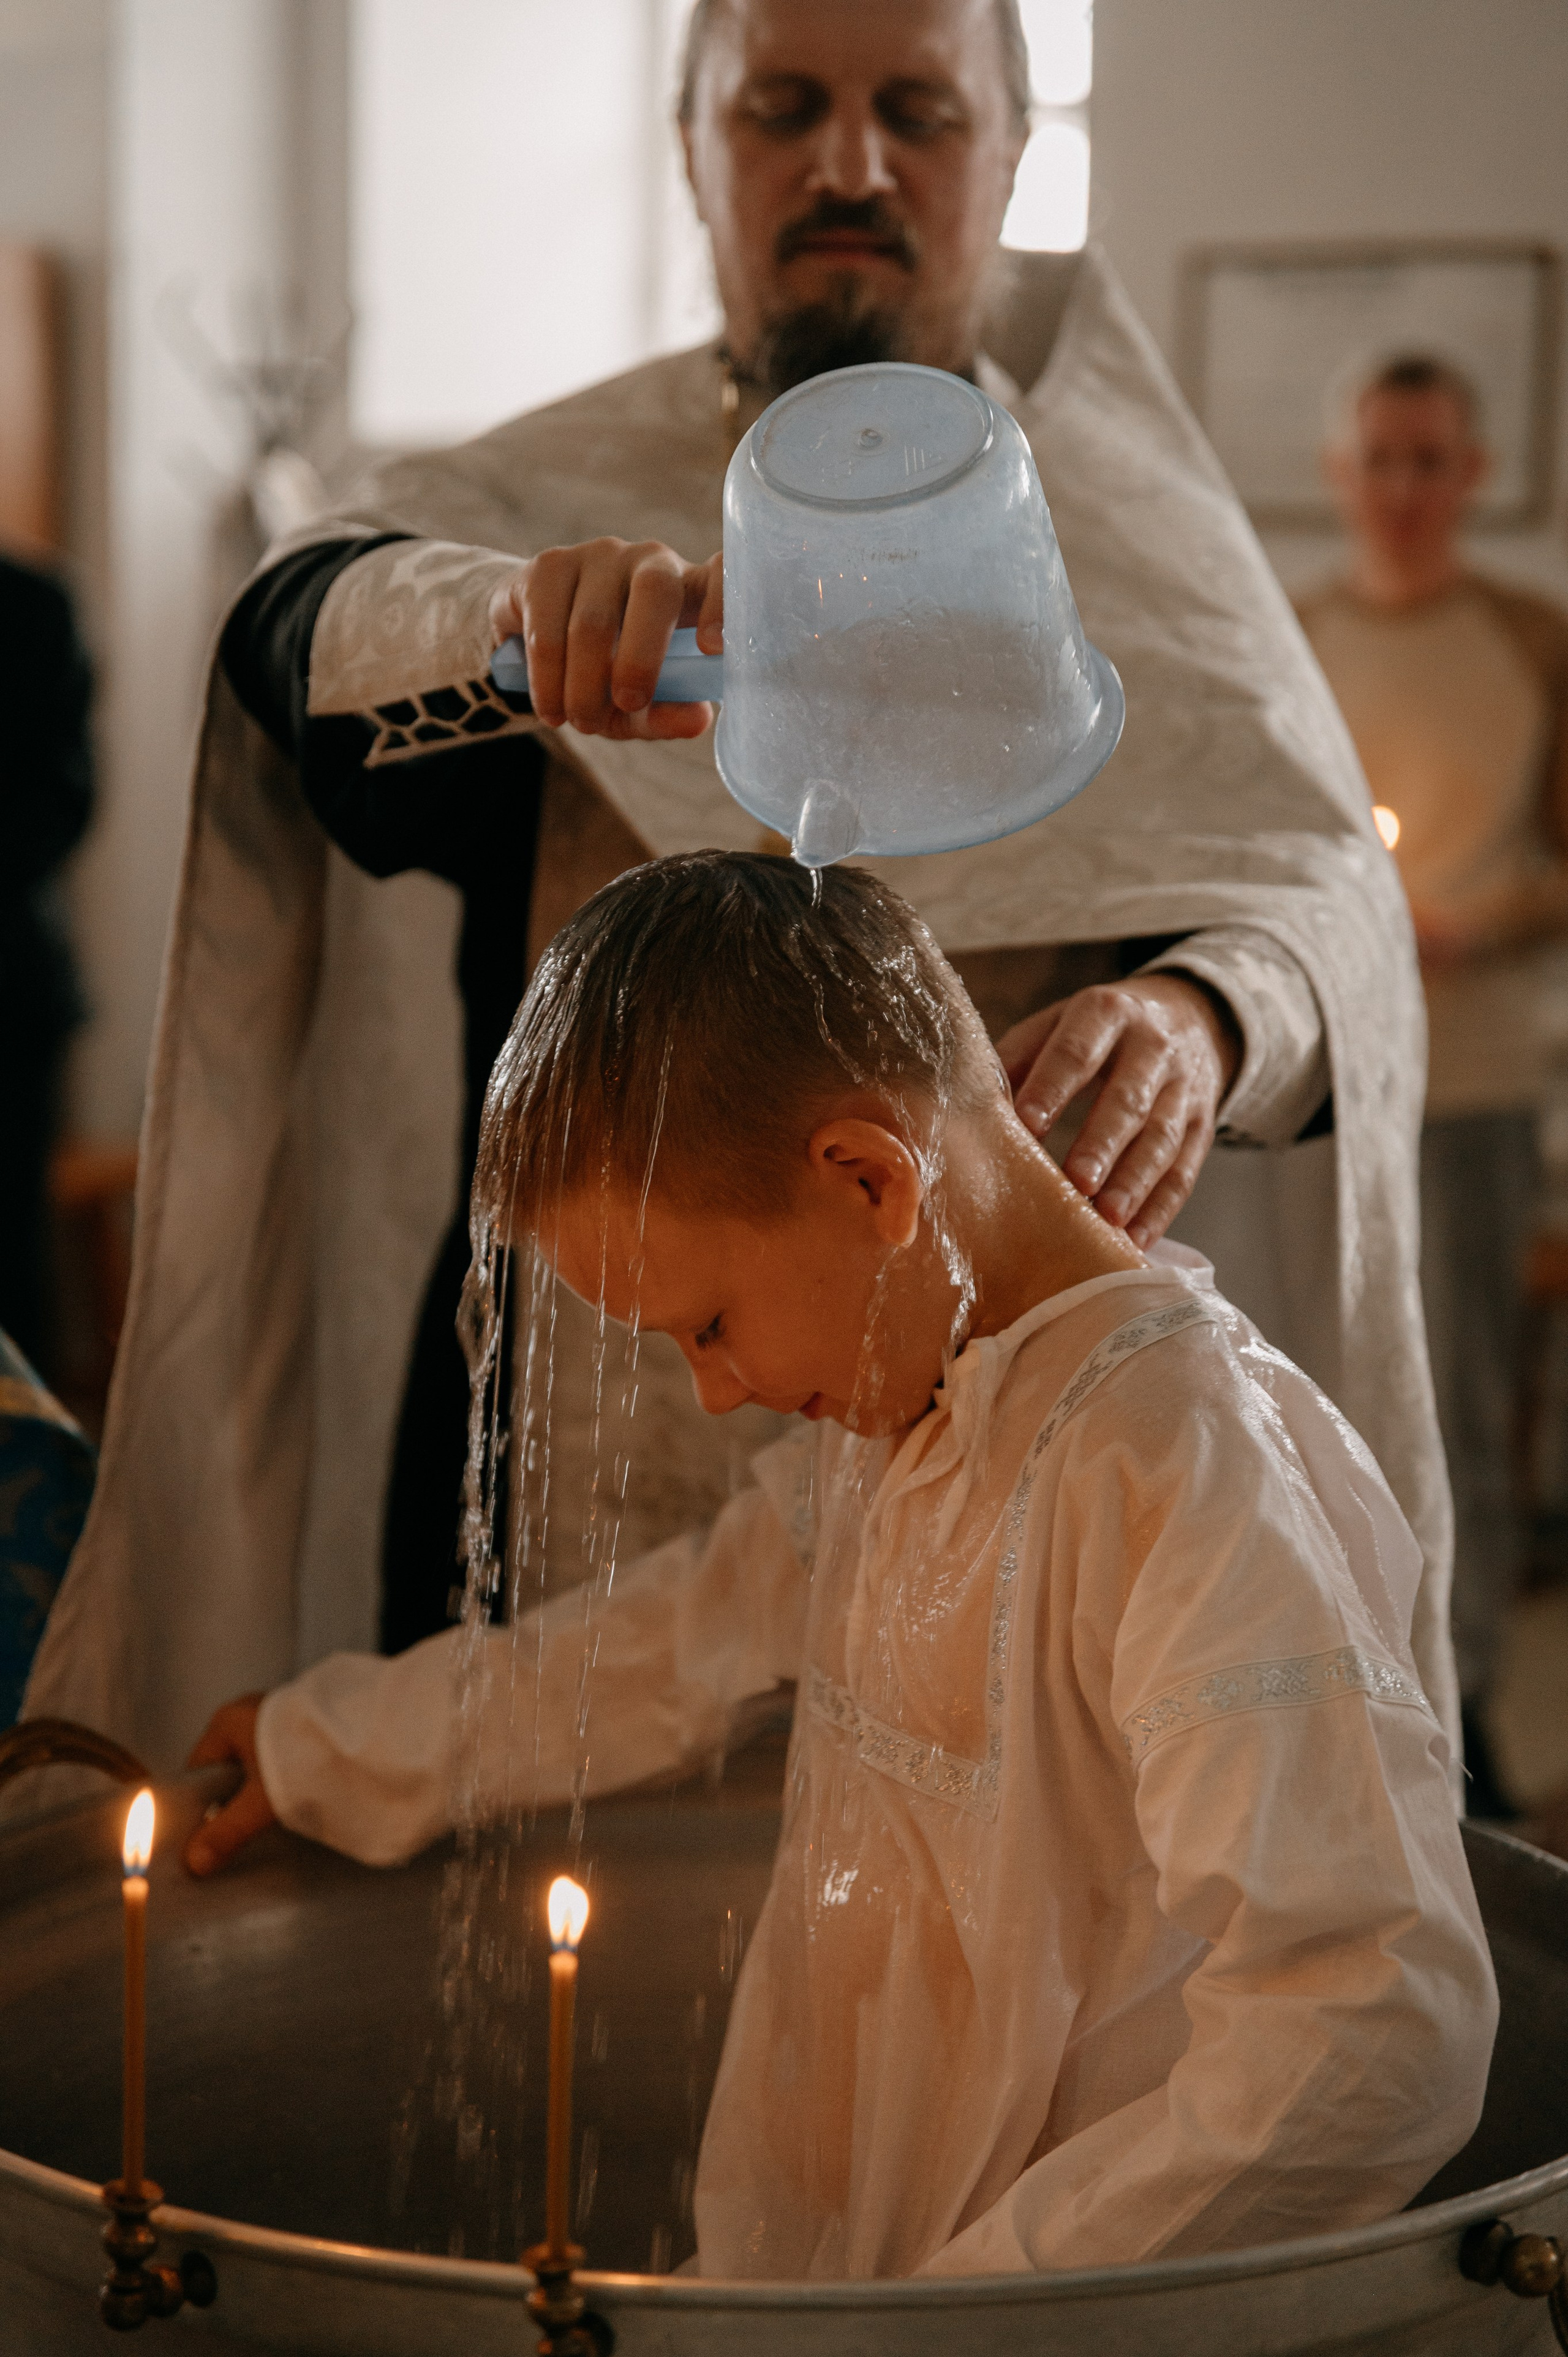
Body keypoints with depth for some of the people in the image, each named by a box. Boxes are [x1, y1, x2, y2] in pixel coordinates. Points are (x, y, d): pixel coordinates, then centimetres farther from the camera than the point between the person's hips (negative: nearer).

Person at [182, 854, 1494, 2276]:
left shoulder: (1186, 1470, -18)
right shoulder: (887, 1422, 10)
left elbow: (1386, 2031, -27)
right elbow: (679, 1643, 29)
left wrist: (992, 2295, -24)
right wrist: (322, 1752, 39)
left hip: (1074, 2328, -8)